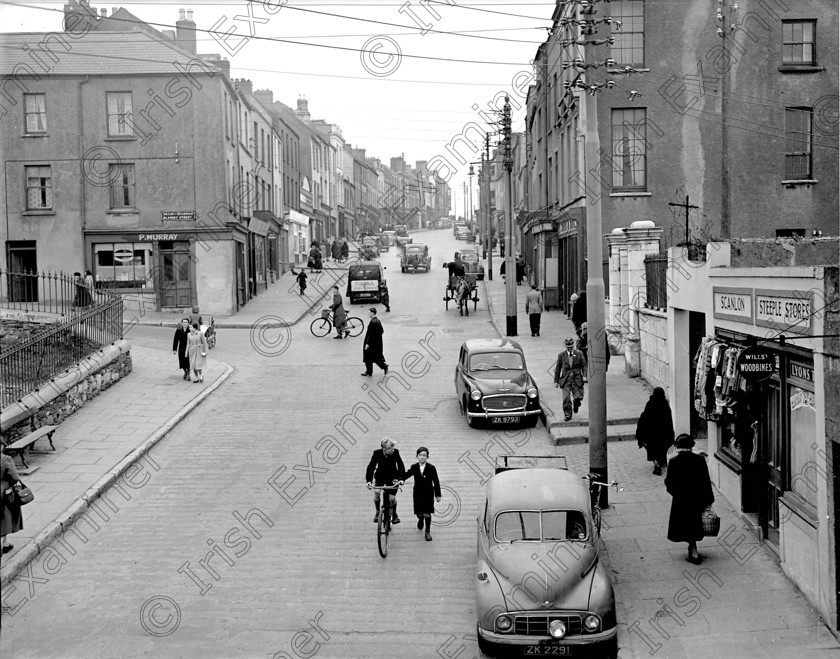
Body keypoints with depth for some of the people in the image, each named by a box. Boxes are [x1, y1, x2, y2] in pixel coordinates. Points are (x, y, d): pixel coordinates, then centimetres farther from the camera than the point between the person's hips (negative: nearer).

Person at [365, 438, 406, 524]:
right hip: (380, 476, 1)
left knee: (392, 498, -8)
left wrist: (402, 478, -34)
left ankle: (394, 515, 21)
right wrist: (368, 481, -28)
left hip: (392, 477, -1)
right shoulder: (377, 453, -21)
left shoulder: (395, 452, -21)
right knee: (376, 492, -21)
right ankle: (377, 512, 4)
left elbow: (401, 466, -20)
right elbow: (371, 467, -18)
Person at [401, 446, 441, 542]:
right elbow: (406, 475, 6)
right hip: (417, 494, 2)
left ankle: (428, 532, 17)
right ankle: (421, 519, 46)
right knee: (419, 513, 9)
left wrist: (438, 495, -2)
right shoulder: (414, 467, -6)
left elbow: (436, 482, -5)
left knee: (427, 514, -2)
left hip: (428, 494, -2)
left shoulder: (431, 468, -12)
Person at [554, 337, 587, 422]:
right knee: (566, 399, -7)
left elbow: (584, 366, 6)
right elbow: (558, 369, 9)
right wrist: (556, 381, 8)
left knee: (578, 397, -6)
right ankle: (567, 415, 6)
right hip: (565, 380, 0)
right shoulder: (561, 355, 3)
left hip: (577, 379, 0)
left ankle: (575, 405, 30)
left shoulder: (579, 355, 2)